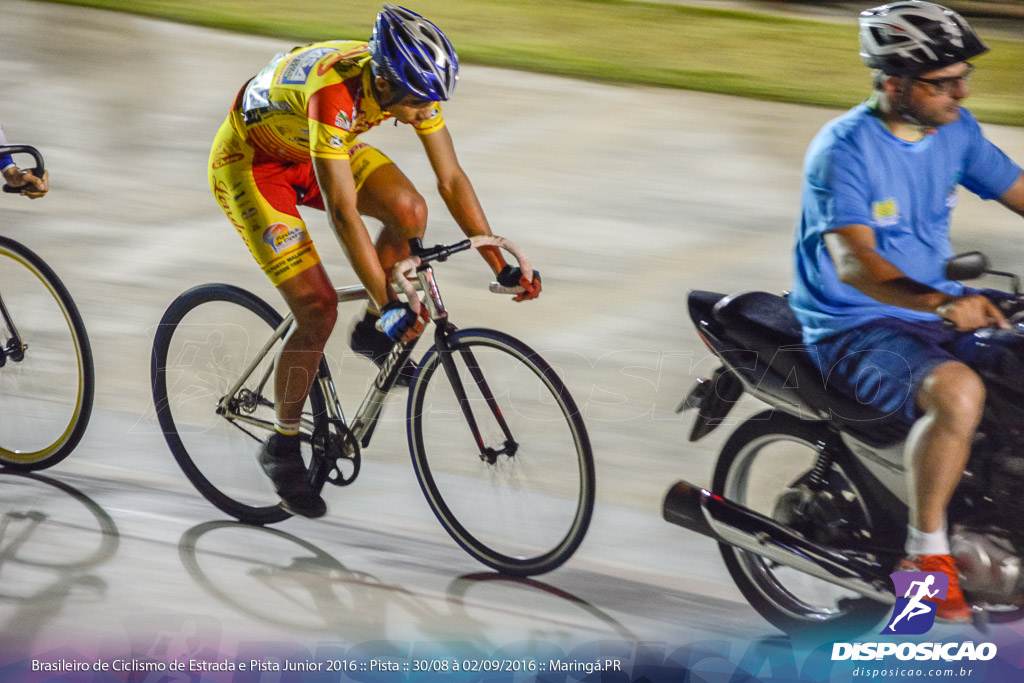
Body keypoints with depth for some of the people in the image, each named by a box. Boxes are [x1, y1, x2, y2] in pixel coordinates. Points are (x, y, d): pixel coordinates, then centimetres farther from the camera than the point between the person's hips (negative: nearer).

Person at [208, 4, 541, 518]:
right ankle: (282, 447, 5)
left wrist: (501, 266, -14)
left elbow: (451, 179, -11)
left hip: (310, 149, 6)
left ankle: (371, 334, 5)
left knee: (409, 211, -20)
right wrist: (388, 303, -42)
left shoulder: (411, 84, -20)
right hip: (250, 162, -6)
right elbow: (342, 212, -41)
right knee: (319, 309, -15)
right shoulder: (334, 92, -40)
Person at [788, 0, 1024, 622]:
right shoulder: (844, 149, -17)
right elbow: (853, 262, -28)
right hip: (852, 326, -8)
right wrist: (941, 304, -45)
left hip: (938, 307, 8)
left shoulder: (956, 131, 5)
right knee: (958, 391, -34)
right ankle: (926, 553, -22)